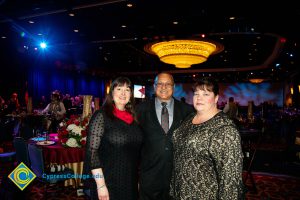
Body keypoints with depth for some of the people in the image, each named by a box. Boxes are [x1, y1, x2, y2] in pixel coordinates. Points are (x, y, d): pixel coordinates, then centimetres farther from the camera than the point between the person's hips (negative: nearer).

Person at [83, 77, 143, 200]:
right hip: (108, 183, -5)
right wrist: (100, 185, -19)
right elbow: (91, 151, -16)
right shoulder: (101, 115, -12)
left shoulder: (132, 118, 5)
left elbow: (136, 150, 11)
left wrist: (138, 179, 10)